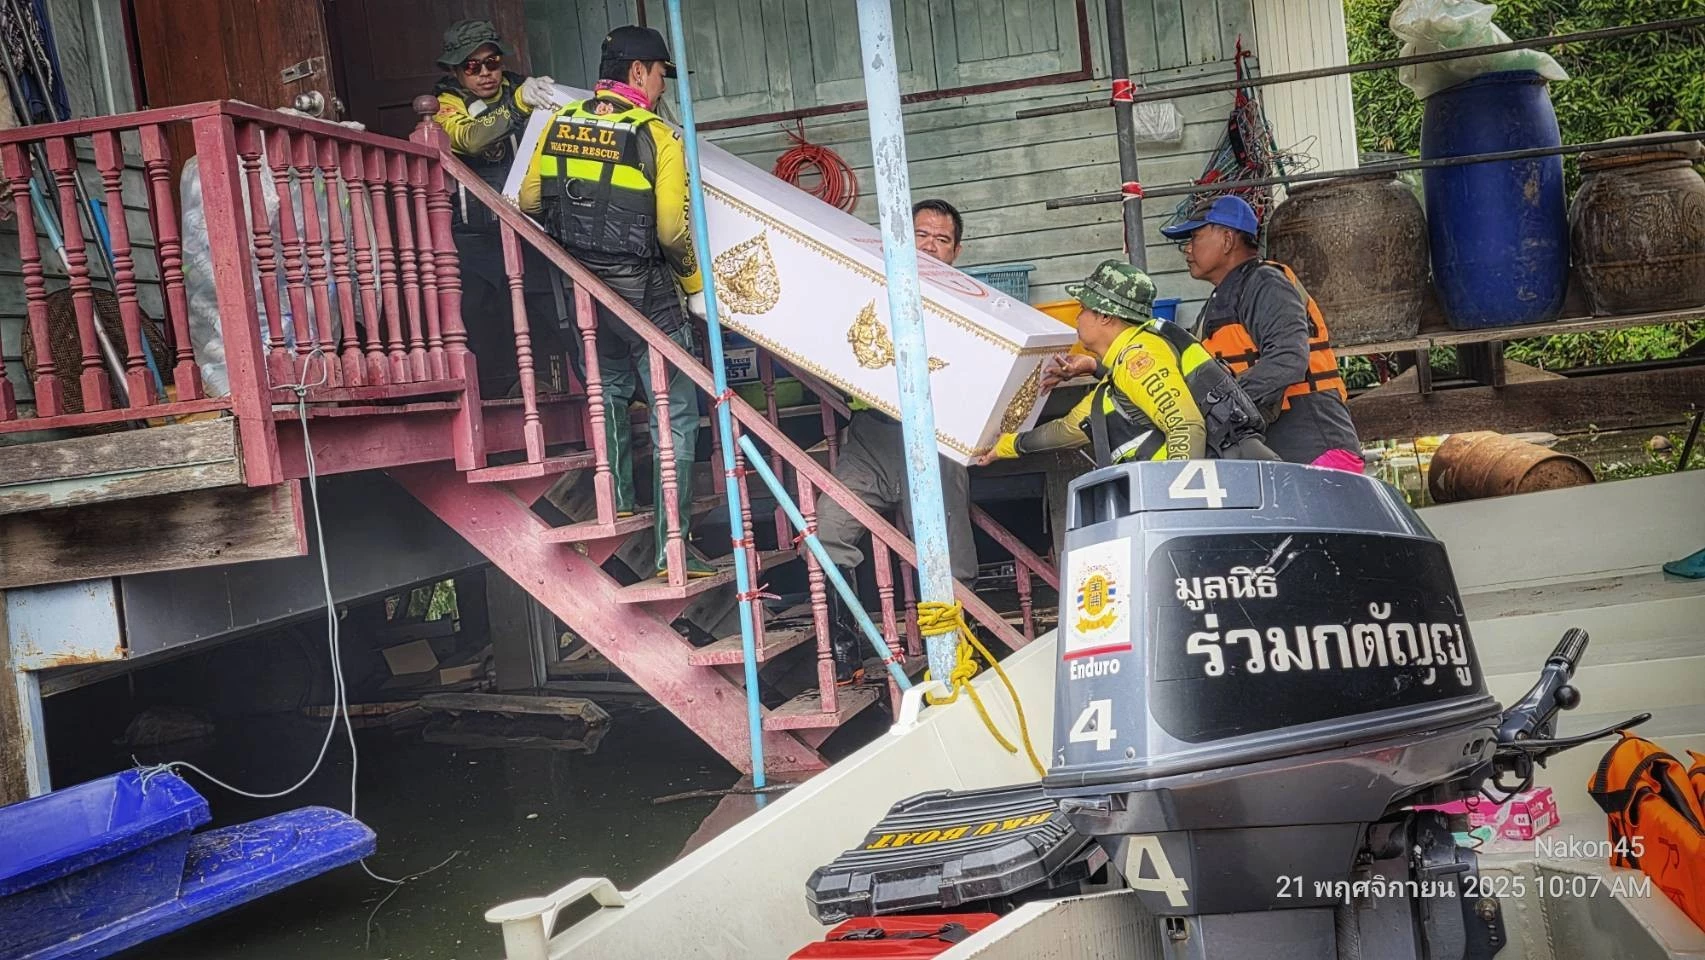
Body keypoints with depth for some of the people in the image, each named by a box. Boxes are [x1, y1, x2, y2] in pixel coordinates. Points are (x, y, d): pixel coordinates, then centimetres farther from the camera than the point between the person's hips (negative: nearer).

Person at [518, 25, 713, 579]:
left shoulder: (559, 124, 2)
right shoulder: (657, 137, -14)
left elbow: (530, 203, 7)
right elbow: (673, 230, -17)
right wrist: (696, 288, 0)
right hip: (646, 295, -6)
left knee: (609, 393, 25)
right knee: (674, 415, 2)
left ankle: (618, 503, 35)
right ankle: (672, 548, 1)